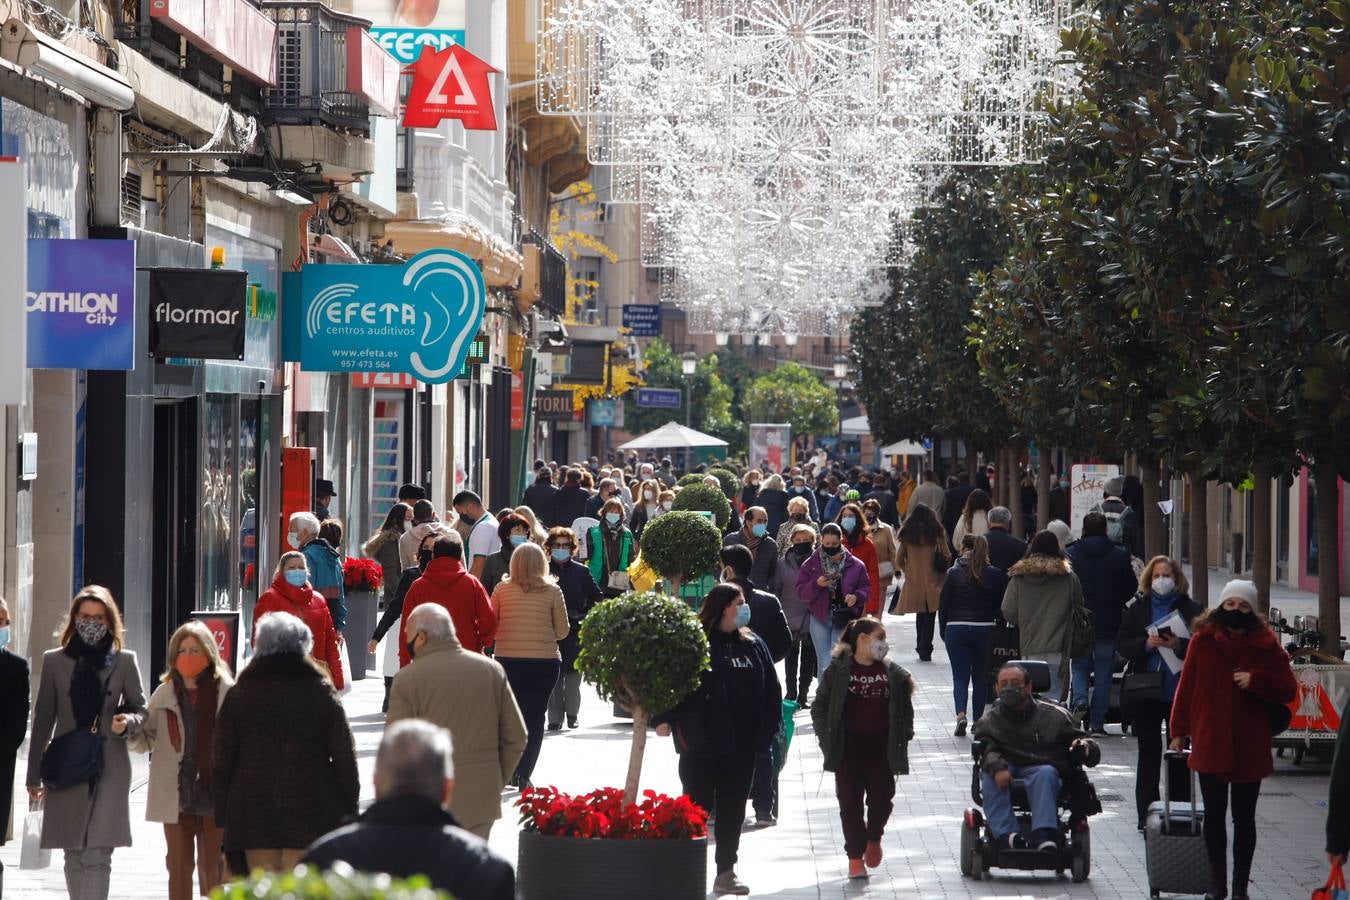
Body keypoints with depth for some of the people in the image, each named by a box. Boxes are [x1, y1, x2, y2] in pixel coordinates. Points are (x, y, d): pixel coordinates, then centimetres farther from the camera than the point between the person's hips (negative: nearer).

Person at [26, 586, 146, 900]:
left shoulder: (124, 661, 4)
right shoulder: (55, 661, 6)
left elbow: (141, 709, 12)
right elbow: (43, 720, 8)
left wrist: (127, 722, -13)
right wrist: (34, 775, 6)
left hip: (109, 768, -2)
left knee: (97, 856, -11)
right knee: (74, 857, 7)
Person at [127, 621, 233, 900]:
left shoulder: (226, 692, -5)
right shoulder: (165, 694, 7)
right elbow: (147, 739, 11)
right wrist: (128, 731, -9)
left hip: (214, 792, -3)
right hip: (176, 794, 3)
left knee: (212, 869, 2)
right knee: (179, 867, 9)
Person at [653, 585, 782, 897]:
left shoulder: (753, 643, 9)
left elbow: (770, 686, 14)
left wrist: (772, 725, 9)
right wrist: (663, 717, -19)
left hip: (742, 743, 5)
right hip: (701, 743, -5)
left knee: (733, 809, 9)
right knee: (698, 806, 2)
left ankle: (726, 872, 17)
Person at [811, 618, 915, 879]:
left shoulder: (892, 672, 4)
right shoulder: (838, 670, -3)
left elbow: (905, 707, 12)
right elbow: (820, 706, 2)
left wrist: (904, 736, 2)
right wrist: (826, 737, -6)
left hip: (882, 747, 2)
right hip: (848, 747, -2)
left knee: (882, 797, 1)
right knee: (850, 802, 0)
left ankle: (874, 838, 31)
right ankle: (855, 855, 9)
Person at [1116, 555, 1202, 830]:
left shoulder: (1192, 610, 3)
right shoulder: (1136, 609, 7)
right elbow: (1121, 645, 2)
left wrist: (1180, 645, -20)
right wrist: (1147, 644, -15)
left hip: (1180, 691, 0)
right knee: (1148, 752, 2)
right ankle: (1146, 815, 6)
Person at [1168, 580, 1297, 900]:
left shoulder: (1266, 645, 1)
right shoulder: (1202, 640, 1)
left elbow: (1288, 690, 2)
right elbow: (1186, 686, 3)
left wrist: (1256, 680, -14)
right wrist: (1180, 730, 1)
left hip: (1250, 749, 0)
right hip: (1211, 745, 0)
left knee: (1244, 817, 7)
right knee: (1214, 814, 7)